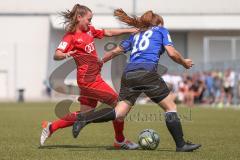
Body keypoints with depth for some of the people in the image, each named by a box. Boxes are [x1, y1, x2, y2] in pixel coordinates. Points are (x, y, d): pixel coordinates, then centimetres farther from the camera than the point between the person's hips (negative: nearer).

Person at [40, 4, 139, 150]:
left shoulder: (89, 30, 11)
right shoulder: (71, 36, -12)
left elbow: (108, 33, 22)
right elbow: (57, 55, -22)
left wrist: (128, 30, 17)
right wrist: (66, 55, -45)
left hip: (94, 77, 9)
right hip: (89, 79, -9)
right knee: (118, 103, -6)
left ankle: (51, 127, 21)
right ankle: (120, 141, 8)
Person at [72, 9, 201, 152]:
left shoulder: (136, 35, 31)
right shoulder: (161, 30, 18)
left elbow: (114, 52, 27)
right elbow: (172, 53, 5)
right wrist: (185, 63, 21)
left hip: (128, 74, 5)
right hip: (147, 72, -5)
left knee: (119, 113, -2)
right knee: (171, 107, 5)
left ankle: (84, 118, -19)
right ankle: (181, 145, 0)